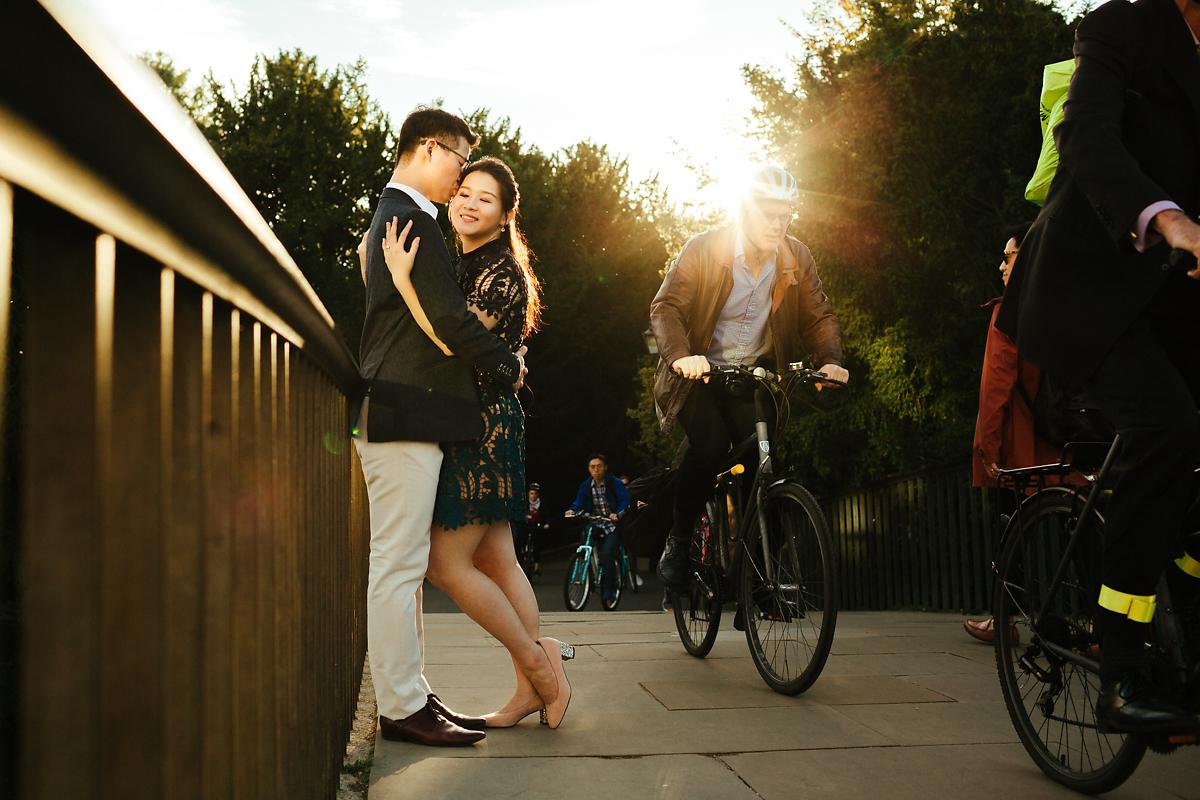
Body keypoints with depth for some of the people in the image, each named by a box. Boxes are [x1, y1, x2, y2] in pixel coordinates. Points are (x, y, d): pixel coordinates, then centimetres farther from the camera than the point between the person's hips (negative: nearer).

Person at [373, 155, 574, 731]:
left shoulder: (502, 272, -12)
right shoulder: (454, 266, 18)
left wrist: (403, 280, -24)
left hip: (482, 426, -9)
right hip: (464, 428, 9)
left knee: (445, 563, -8)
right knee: (496, 562, 8)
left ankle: (537, 661, 5)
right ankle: (533, 687, 14)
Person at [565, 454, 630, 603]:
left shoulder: (615, 483, -8)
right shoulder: (586, 485, 4)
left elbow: (625, 501, -16)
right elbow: (579, 502, -1)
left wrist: (617, 514, -34)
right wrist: (572, 510, -23)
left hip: (613, 525, -5)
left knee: (607, 553, -23)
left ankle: (609, 588, -13)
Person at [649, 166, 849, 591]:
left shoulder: (796, 257, -3)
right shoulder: (704, 249, -12)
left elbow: (819, 316, 0)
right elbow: (666, 307, -16)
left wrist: (830, 359, -20)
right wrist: (681, 355, -35)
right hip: (702, 372, -3)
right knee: (708, 444, -27)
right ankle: (678, 539, -4)